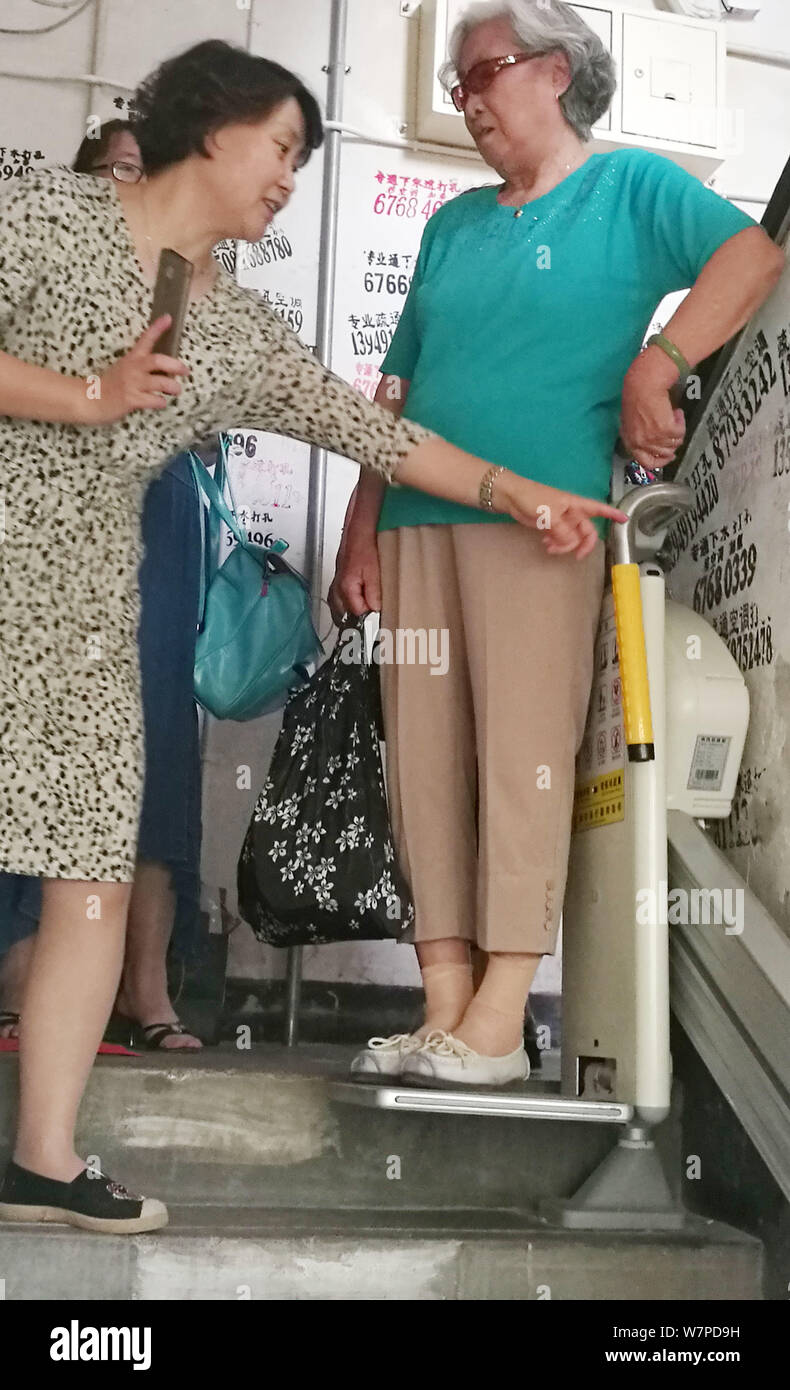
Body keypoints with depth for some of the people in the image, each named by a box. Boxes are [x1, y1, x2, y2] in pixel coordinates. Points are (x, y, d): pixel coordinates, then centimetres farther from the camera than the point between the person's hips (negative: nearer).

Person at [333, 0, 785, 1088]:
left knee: (523, 761, -9)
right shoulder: (452, 225, 23)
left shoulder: (628, 186, 8)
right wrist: (362, 532, 13)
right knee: (423, 765, 1)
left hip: (539, 518, -6)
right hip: (418, 523, 6)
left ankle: (499, 1023, -4)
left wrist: (655, 368, -21)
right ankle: (444, 1013, 7)